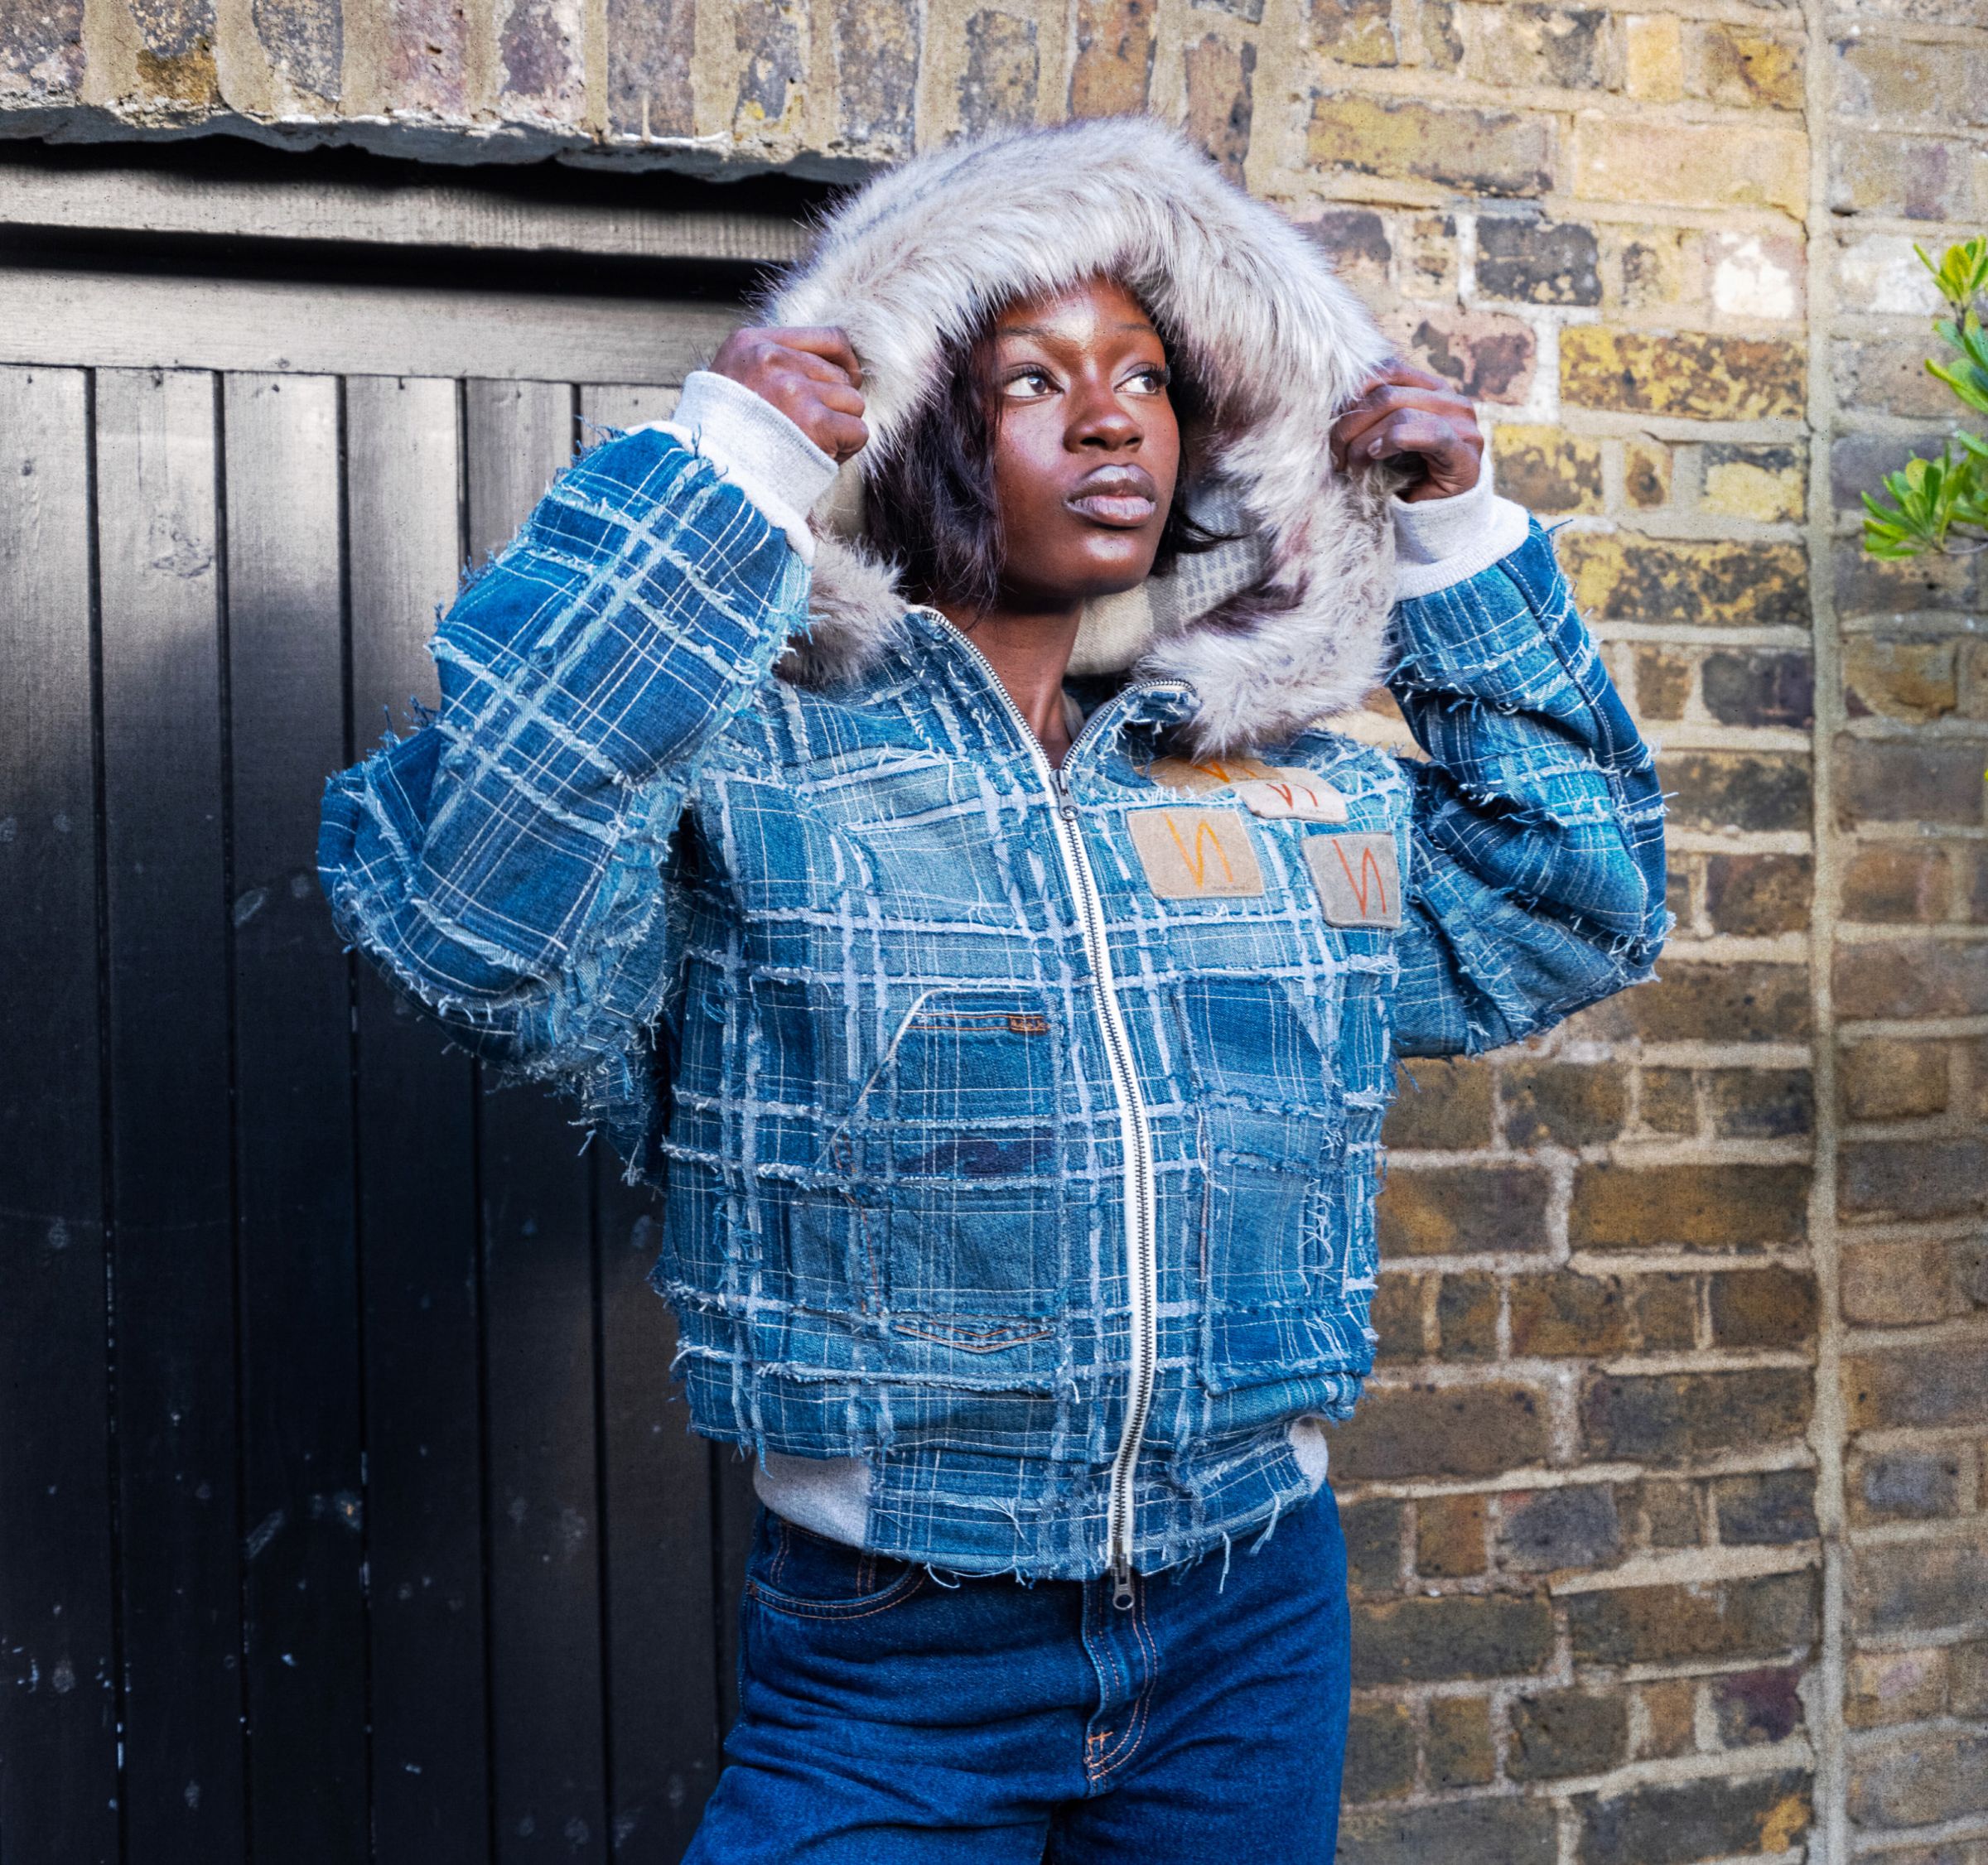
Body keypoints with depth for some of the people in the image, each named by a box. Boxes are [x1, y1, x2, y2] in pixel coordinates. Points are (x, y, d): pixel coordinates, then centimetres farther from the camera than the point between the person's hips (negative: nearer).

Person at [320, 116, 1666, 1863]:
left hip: (1257, 1631, 5)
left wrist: (1462, 543, 9)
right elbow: (458, 906, -27)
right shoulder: (747, 766, -11)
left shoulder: (1311, 793, 6)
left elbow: (1574, 910, 18)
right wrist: (710, 479, -26)